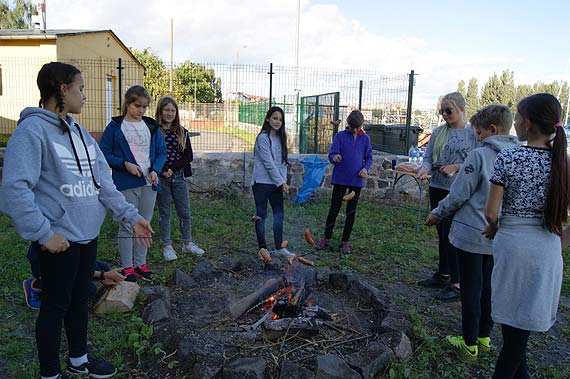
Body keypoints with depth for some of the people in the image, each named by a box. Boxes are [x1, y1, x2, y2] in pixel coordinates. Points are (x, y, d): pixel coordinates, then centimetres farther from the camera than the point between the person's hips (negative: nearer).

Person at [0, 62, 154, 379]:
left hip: (88, 234, 8)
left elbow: (103, 182, 9)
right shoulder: (33, 130, -14)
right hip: (59, 238, -7)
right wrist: (44, 233, -21)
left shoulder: (78, 131, 11)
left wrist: (131, 216, 2)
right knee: (56, 305, 8)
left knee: (81, 299, 20)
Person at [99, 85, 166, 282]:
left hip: (149, 183, 4)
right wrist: (125, 164, -16)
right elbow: (104, 154, -2)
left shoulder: (152, 126, 8)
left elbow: (161, 152, 9)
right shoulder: (115, 127, -2)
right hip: (126, 184, -4)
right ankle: (127, 267, 15)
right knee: (127, 226, 2)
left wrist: (155, 170, -8)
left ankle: (140, 264, 25)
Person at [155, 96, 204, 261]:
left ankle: (187, 244, 24)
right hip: (161, 178, -3)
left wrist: (173, 168, -11)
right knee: (164, 213, 6)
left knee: (185, 212, 9)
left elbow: (189, 156, 2)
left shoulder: (182, 132, 8)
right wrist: (162, 171, -19)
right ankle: (167, 246, 17)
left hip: (179, 177, 3)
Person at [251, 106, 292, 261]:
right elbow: (268, 163, -15)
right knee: (261, 215, 2)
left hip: (276, 183, 7)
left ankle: (279, 247, 19)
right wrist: (281, 182, -13)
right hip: (262, 182, -7)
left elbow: (283, 161, 11)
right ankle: (262, 248, 11)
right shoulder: (263, 137, -10)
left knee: (279, 215, 9)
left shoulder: (280, 138, 12)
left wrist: (284, 181, 0)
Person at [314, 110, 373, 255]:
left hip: (356, 180, 2)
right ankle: (326, 238, 15)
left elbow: (368, 157, 11)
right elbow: (331, 155, -6)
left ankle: (345, 241, 19)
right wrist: (334, 158, -30)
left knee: (351, 211, 8)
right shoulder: (340, 136, -1)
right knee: (334, 209, 1)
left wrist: (365, 168, -9)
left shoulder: (365, 138, 6)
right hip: (340, 179, -2)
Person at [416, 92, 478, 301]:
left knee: (452, 236, -5)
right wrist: (425, 168, -14)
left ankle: (456, 284, 4)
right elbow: (428, 157, 6)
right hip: (437, 188, 6)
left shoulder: (474, 133, -6)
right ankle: (442, 275, 29)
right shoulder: (438, 132, 8)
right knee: (442, 234, 16)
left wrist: (456, 167, -18)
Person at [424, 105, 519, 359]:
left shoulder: (480, 155, -15)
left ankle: (470, 343, 15)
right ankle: (484, 337, 31)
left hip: (472, 233, -6)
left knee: (471, 289, 5)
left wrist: (437, 214, 1)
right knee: (488, 286, 18)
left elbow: (459, 194, -14)